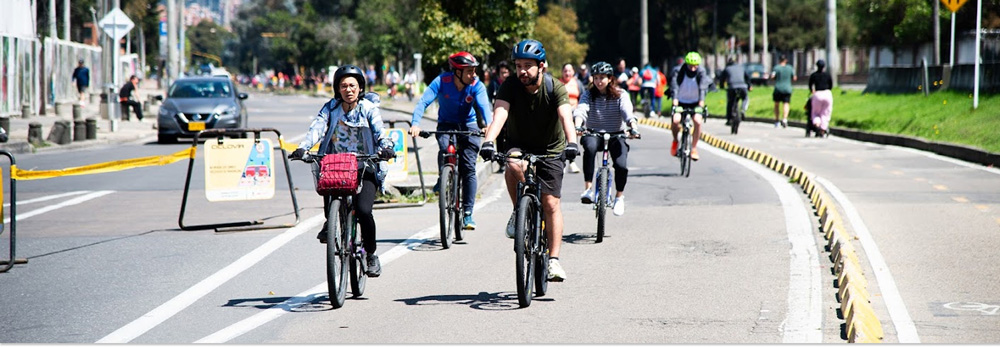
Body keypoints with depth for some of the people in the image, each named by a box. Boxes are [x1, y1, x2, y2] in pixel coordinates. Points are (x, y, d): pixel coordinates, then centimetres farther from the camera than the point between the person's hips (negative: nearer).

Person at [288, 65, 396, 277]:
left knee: (363, 210, -19)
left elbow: (380, 132, -12)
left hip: (364, 168, -2)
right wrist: (302, 148, -29)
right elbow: (316, 129, -10)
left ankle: (371, 255, 2)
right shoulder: (331, 108, 4)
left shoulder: (369, 109, 0)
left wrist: (386, 147, -34)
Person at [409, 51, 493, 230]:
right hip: (447, 125, -1)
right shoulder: (441, 81, -21)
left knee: (469, 168, -10)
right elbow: (424, 101, -30)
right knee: (445, 148, -33)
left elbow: (484, 105, -33)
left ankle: (467, 213, -5)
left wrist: (489, 124, -54)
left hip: (468, 125, 1)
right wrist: (415, 123, -46)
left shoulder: (476, 86, -18)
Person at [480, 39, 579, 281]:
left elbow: (566, 117, -34)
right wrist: (489, 141, -50)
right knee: (514, 165, -35)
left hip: (550, 149, -1)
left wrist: (571, 143, -54)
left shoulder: (555, 88, -19)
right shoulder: (510, 87, -16)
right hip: (519, 146, 1)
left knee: (551, 203, -9)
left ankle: (553, 259, -2)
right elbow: (499, 114, -31)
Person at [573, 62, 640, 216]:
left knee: (621, 165, -23)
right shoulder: (588, 95, 1)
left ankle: (619, 197, 6)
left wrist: (633, 127, -38)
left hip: (616, 135, 0)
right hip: (593, 133, 0)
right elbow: (581, 110, -18)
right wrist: (577, 126, -40)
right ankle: (588, 189, -34)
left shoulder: (620, 95, 0)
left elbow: (627, 112, -17)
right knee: (590, 147, -37)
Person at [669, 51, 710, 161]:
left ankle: (694, 148, -6)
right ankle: (675, 141, 7)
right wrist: (675, 100, -48)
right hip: (681, 101, -1)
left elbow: (703, 87, -31)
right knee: (675, 120, -25)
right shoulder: (680, 71, -21)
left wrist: (701, 101, -46)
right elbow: (675, 86, -33)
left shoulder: (701, 72, -18)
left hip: (695, 102, 1)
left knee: (698, 121, -24)